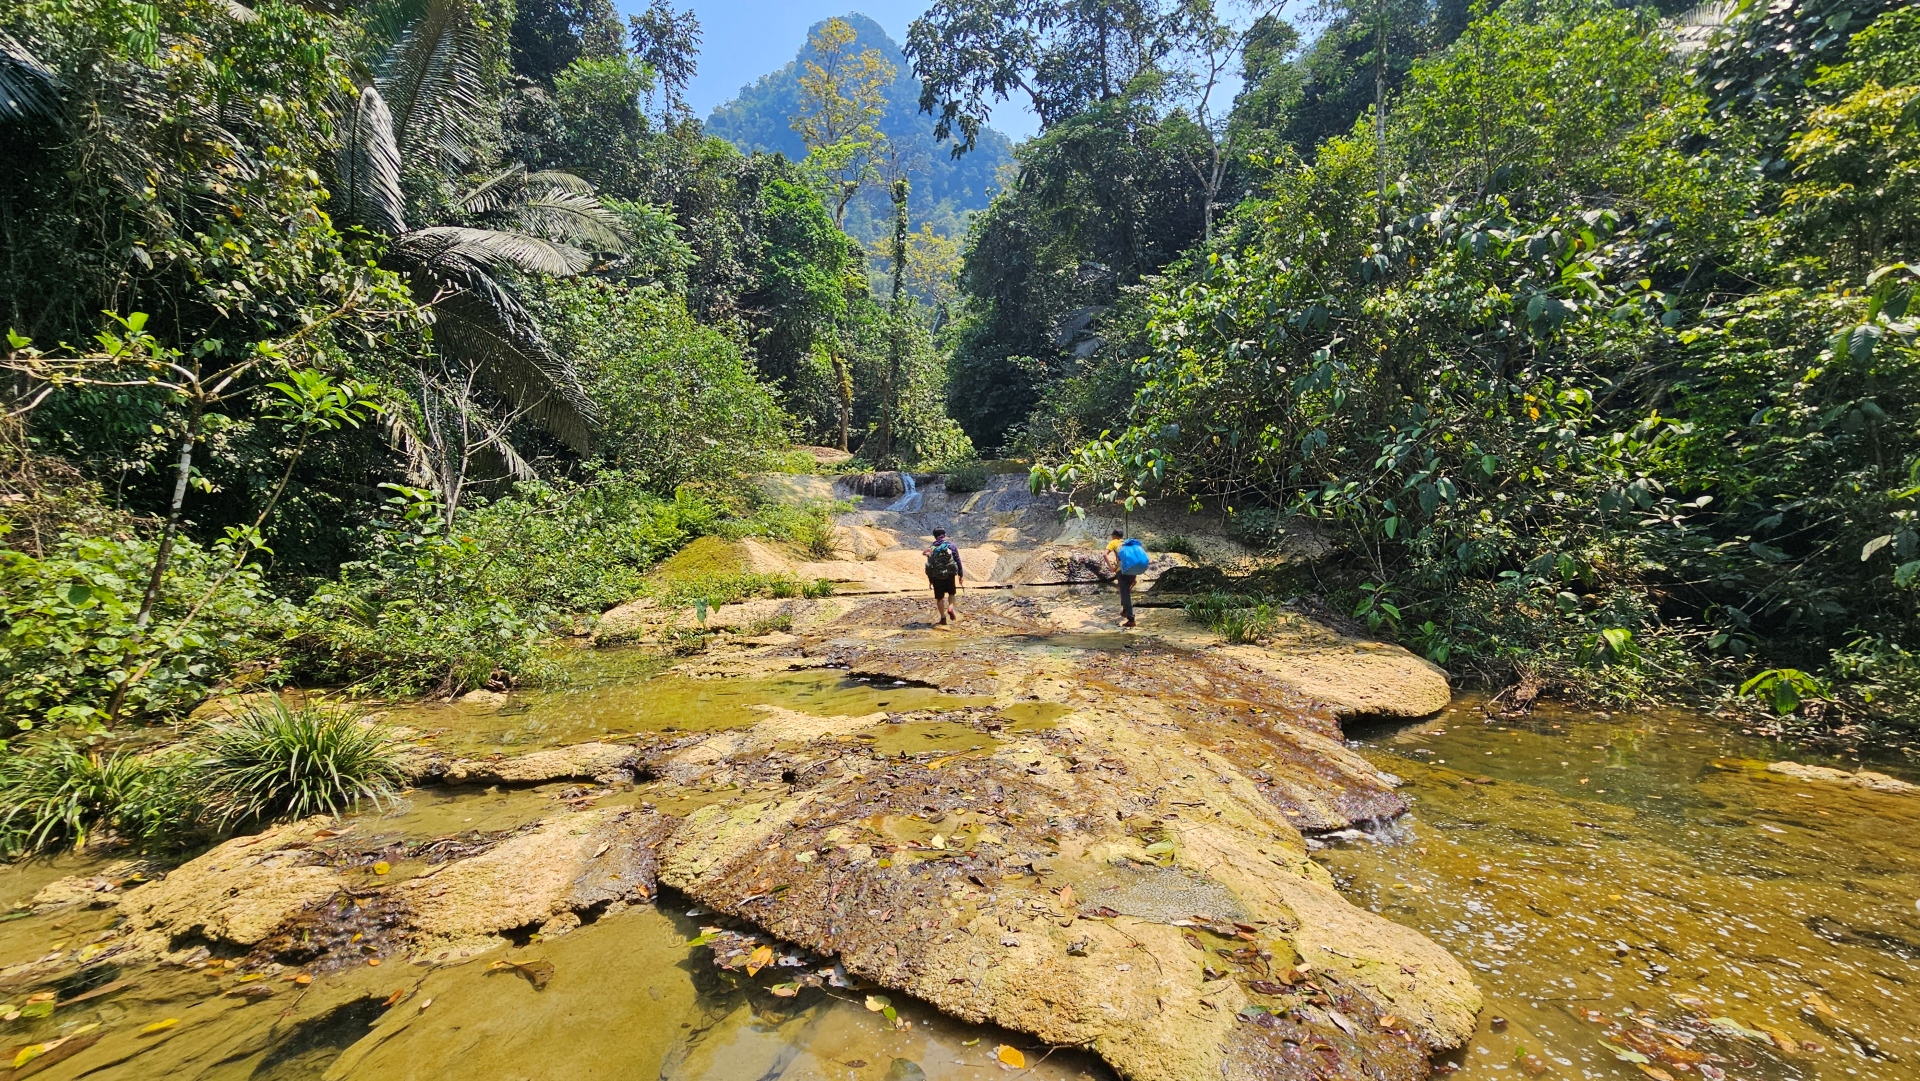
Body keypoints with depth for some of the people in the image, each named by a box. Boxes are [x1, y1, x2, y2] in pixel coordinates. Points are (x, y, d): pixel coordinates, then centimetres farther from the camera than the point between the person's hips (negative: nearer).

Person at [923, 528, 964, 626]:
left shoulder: (932, 548, 5)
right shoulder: (951, 545, 2)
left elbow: (929, 564, 6)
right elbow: (958, 561, 0)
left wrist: (930, 578, 16)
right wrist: (961, 575, 5)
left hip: (936, 576, 0)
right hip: (949, 574, 0)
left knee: (939, 597, 11)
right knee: (951, 593, 22)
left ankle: (943, 618, 9)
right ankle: (950, 608, -2)